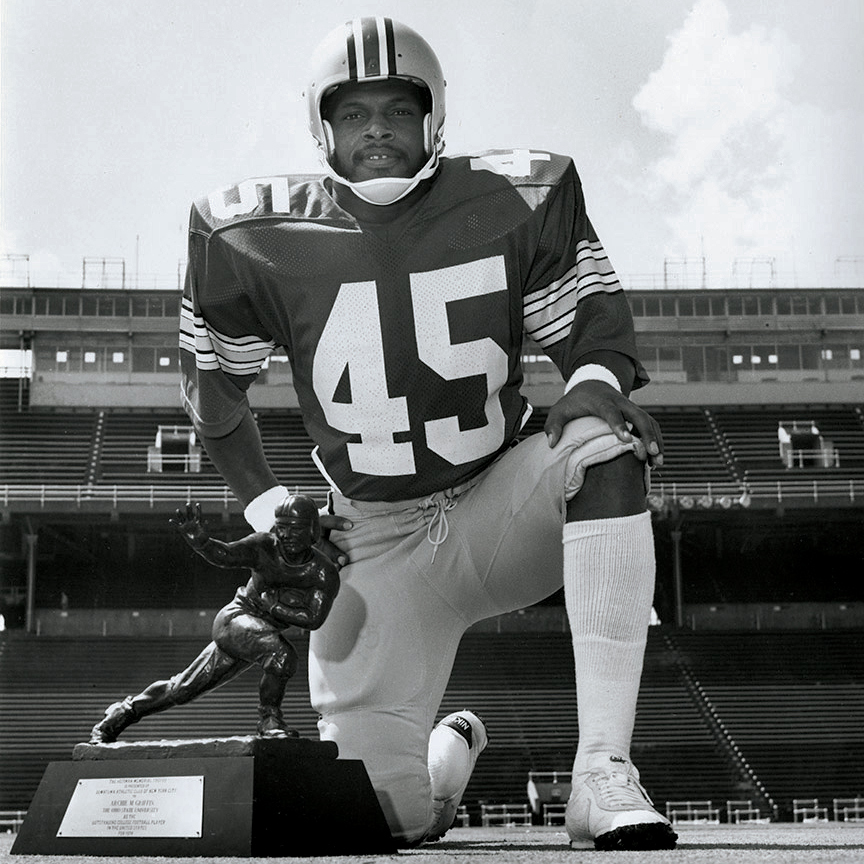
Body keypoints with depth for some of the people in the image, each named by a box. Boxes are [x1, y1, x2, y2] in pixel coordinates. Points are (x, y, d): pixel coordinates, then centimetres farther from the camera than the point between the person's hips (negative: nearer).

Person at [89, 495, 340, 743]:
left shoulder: (324, 573, -11)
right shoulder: (264, 546, -14)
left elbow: (314, 619, -19)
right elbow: (224, 555, -30)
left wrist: (270, 604, -21)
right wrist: (199, 538, -51)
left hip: (266, 632, 4)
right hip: (234, 619, -4)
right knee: (282, 655, -33)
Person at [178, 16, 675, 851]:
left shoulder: (518, 203, -6)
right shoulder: (257, 235, -5)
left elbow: (594, 331, 0)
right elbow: (211, 384, 8)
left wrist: (596, 389, -24)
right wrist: (266, 506, -2)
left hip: (504, 507, 0)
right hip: (376, 544, 0)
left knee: (606, 446, -35)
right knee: (382, 814, -11)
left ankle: (602, 770, -33)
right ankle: (451, 748, 32)